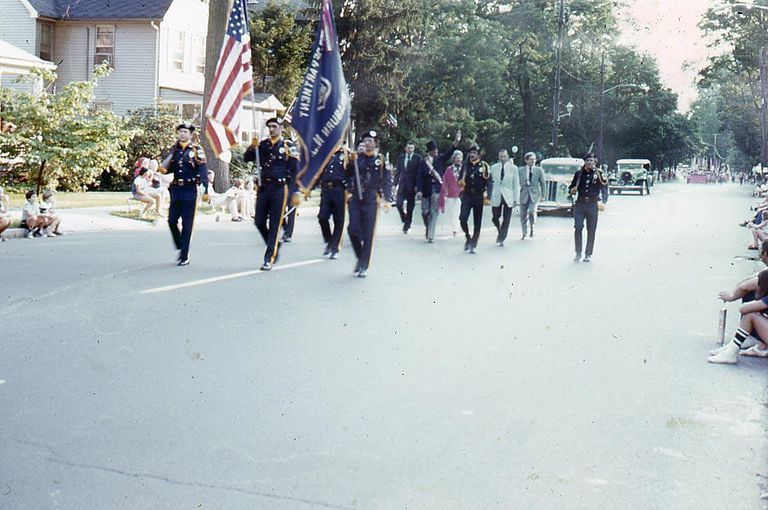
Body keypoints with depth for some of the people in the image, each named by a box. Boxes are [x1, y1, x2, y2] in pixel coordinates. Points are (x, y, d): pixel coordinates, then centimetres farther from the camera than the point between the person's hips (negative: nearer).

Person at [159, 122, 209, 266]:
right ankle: (180, 248, 24)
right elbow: (168, 169, 18)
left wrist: (205, 191, -14)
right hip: (176, 189, 5)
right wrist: (164, 169, -7)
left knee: (187, 223, -1)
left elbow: (203, 171, -7)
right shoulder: (174, 150, 11)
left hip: (190, 190, -5)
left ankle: (185, 256, 5)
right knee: (172, 221, 3)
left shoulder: (196, 150, -4)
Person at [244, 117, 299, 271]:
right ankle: (275, 247, 26)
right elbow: (246, 159, 10)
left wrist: (296, 193, -8)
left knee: (275, 224, -3)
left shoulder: (288, 146, -1)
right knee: (259, 221, 4)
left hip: (279, 189, -5)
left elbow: (295, 171, -3)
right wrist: (252, 147, -10)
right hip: (263, 188, 5)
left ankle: (269, 259, -1)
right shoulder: (262, 145, 11)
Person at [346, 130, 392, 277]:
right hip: (355, 199, 3)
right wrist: (352, 161, -8)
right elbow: (348, 175, 7)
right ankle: (360, 258, 20)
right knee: (353, 229, -4)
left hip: (371, 200, -3)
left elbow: (387, 181, -1)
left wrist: (387, 199, -11)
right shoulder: (357, 158, 10)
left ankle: (364, 266, 7)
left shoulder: (381, 160, 2)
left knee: (368, 234, 0)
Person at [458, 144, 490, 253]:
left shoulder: (483, 165, 1)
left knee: (477, 222, 3)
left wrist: (485, 192, -10)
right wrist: (461, 182, -1)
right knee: (462, 219, -13)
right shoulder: (465, 166, 9)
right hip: (466, 196, 2)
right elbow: (460, 180, 20)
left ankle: (473, 244, 11)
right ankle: (468, 238, 12)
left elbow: (488, 180, 0)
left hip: (478, 197, -1)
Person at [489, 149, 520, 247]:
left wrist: (516, 199, -3)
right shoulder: (493, 167, 5)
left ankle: (502, 239, 9)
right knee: (495, 218, 2)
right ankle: (500, 232, 30)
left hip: (508, 197, -1)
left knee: (506, 219, -1)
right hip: (496, 197, 1)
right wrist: (489, 195, 6)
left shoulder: (513, 168, 0)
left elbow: (516, 185, 1)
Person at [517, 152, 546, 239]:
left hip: (534, 194, -1)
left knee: (532, 211, -21)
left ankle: (532, 228, 5)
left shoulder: (539, 170, 5)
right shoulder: (520, 170, 5)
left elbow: (543, 183, 8)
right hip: (524, 194, 1)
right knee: (523, 215, 3)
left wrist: (543, 195, 4)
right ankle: (524, 234, 17)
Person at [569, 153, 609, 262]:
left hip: (592, 205, -1)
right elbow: (572, 187, 17)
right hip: (580, 204, 1)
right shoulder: (578, 173, 9)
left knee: (591, 230, 3)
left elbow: (604, 190, 2)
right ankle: (578, 253, 1)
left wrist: (604, 202, -12)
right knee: (578, 228, -9)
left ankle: (588, 254, 13)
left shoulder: (598, 174, 3)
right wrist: (572, 190, -6)